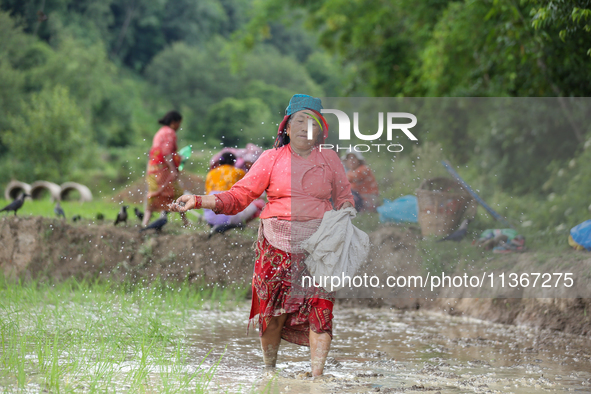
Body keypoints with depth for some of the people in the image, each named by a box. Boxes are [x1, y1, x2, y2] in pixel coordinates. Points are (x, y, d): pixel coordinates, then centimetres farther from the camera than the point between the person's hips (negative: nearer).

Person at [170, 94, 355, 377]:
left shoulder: (329, 159, 11)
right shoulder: (271, 159, 7)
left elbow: (344, 198, 20)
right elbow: (239, 196, 4)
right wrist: (198, 201, -6)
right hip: (277, 243, 0)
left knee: (320, 308, -13)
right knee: (273, 311, -2)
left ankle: (317, 375, -12)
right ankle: (269, 372, 16)